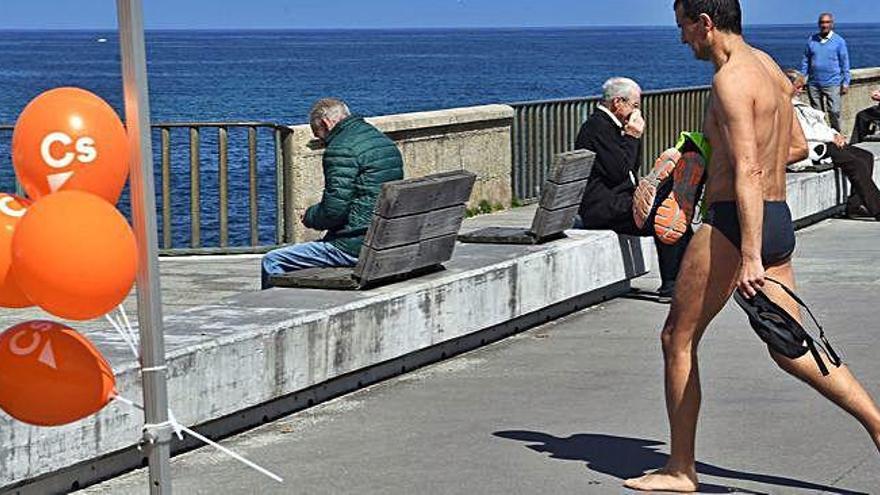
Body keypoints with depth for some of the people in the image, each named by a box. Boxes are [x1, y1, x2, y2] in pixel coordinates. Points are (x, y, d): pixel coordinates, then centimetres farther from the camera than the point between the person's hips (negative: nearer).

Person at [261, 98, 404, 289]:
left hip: (354, 247, -10)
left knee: (272, 262, -2)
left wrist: (310, 216, 2)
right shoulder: (386, 142, 15)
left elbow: (334, 210, -19)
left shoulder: (342, 148, -14)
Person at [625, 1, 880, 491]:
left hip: (734, 223, -9)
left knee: (678, 339, 4)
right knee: (791, 347, 12)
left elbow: (748, 172, -23)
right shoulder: (768, 66, 13)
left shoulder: (732, 78, -15)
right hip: (779, 219, 9)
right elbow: (797, 146, 24)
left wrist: (750, 257, -27)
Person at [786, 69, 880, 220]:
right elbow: (803, 132, -17)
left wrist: (836, 135, 4)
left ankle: (855, 205, -8)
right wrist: (831, 137, -14)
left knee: (866, 157, -1)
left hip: (825, 142, 11)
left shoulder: (797, 104, 24)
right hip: (813, 149, -11)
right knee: (858, 164, -22)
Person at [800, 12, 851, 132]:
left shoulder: (839, 41, 1)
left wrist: (846, 83, -2)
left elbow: (845, 63, 3)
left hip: (832, 83, -3)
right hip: (814, 84, 3)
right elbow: (806, 61, 13)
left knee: (834, 112, -10)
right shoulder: (812, 40, 9)